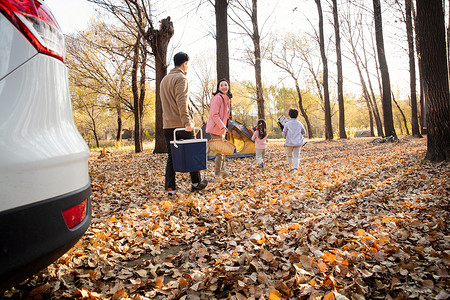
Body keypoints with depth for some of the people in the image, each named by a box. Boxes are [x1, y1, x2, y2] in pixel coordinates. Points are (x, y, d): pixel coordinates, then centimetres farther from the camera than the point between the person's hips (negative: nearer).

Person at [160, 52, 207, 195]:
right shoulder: (181, 78, -7)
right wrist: (187, 122, -24)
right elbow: (182, 102, -20)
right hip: (181, 123, -7)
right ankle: (196, 183, 17)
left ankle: (170, 188, 4)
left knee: (171, 156, 7)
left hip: (167, 124, 7)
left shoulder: (164, 79, 20)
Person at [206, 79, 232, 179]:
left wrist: (224, 127, 17)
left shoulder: (227, 99, 15)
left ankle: (222, 171, 31)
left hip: (221, 128, 10)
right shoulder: (217, 98, -16)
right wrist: (222, 126, -21)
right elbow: (214, 115, -21)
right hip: (215, 129, -10)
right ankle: (217, 173, 6)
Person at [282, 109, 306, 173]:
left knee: (289, 155, 17)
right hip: (298, 143, 2)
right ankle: (295, 168, -15)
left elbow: (284, 134, -1)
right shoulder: (299, 123, 3)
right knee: (296, 156, 3)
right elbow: (304, 132, 18)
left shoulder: (287, 123, -5)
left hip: (289, 142, -2)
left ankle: (291, 167, 22)